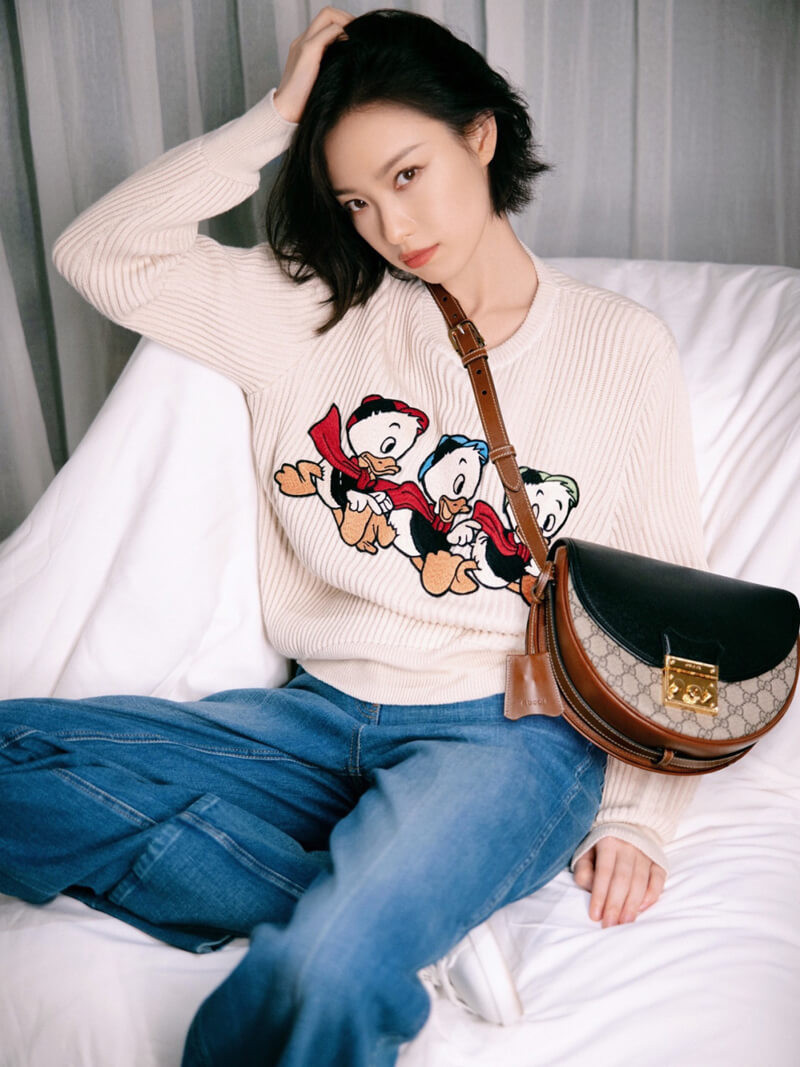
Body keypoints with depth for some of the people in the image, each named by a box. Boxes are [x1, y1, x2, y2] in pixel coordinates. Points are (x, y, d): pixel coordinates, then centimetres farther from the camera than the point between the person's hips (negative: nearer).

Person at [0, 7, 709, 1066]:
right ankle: (374, 904, -21)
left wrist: (633, 815, -3)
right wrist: (275, 117, 4)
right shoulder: (317, 314, 12)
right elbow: (101, 252, 6)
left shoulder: (623, 345, 6)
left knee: (324, 977, -36)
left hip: (509, 731, -5)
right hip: (321, 719, 5)